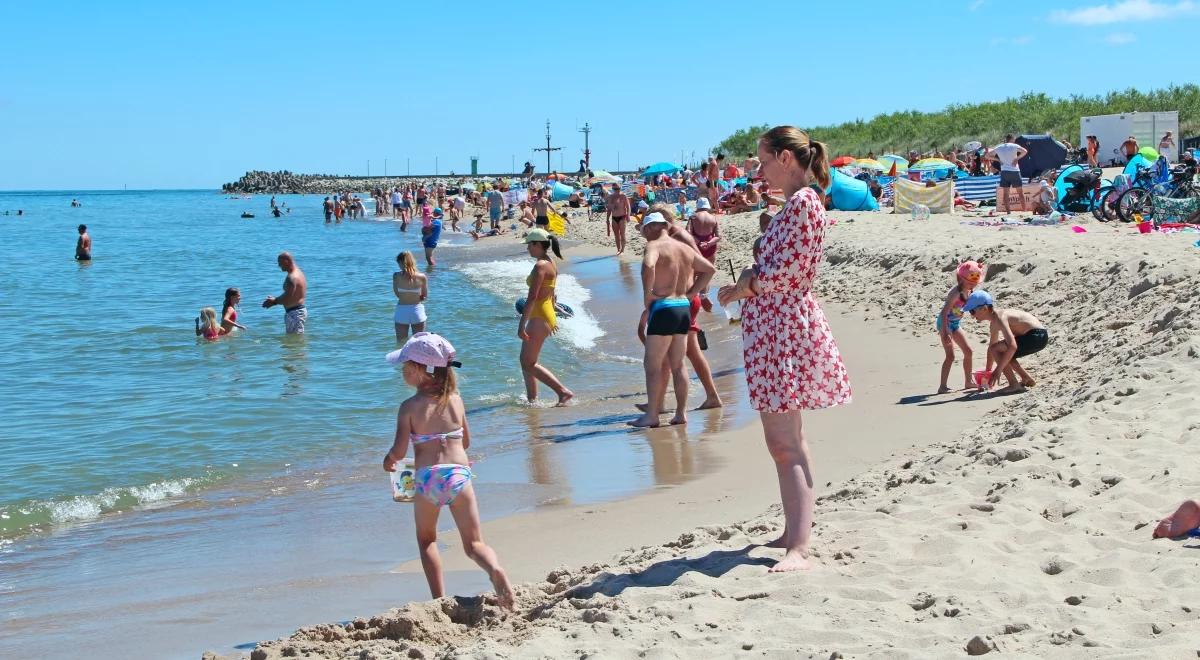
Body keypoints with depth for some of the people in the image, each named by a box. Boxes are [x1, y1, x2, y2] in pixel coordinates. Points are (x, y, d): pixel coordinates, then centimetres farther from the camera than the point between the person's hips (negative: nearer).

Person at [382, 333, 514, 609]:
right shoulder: (455, 399, 9)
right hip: (459, 473, 2)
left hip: (428, 477, -2)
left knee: (426, 540, 20)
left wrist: (388, 460, 14)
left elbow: (399, 451, -8)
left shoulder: (410, 406, -3)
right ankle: (495, 569, -25)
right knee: (474, 543, 7)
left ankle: (439, 598, 10)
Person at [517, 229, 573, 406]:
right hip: (548, 315, 10)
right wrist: (552, 320, 28)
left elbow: (532, 297, -23)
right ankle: (531, 399, 19)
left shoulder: (540, 266, -18)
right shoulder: (551, 265, 12)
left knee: (529, 363, -5)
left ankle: (563, 391, -9)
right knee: (525, 361, 15)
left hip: (539, 318, -10)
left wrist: (521, 325, -24)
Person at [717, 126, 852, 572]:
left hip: (784, 328, -11)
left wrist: (746, 286, -8)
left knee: (783, 442, -15)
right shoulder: (794, 203, 17)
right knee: (788, 437, 17)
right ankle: (795, 531, 27)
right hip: (777, 325, 11)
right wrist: (748, 279, 4)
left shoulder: (803, 201, -14)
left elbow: (789, 268, -20)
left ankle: (798, 549, -17)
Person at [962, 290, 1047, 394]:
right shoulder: (994, 321, 13)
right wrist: (988, 370, 31)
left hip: (1037, 336, -10)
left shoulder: (999, 318, -19)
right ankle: (1026, 380, 29)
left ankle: (1014, 385, -12)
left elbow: (1012, 346, -29)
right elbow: (991, 346, 26)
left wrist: (998, 370, -26)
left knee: (996, 350, -15)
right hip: (1038, 336, 10)